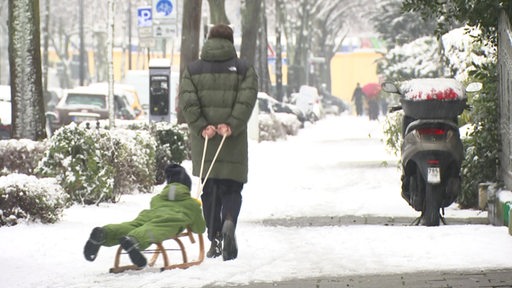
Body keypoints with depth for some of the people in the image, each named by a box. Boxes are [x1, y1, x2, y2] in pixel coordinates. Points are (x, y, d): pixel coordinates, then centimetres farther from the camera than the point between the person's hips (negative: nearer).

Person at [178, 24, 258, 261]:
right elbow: (247, 99, -12)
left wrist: (201, 127, -11)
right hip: (233, 143, -1)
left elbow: (187, 101, -6)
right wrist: (232, 125, -16)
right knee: (232, 188, 5)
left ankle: (215, 239, 8)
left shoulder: (193, 70, 9)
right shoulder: (244, 70, 4)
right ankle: (229, 222, -23)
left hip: (203, 143, 1)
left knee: (209, 190, 11)